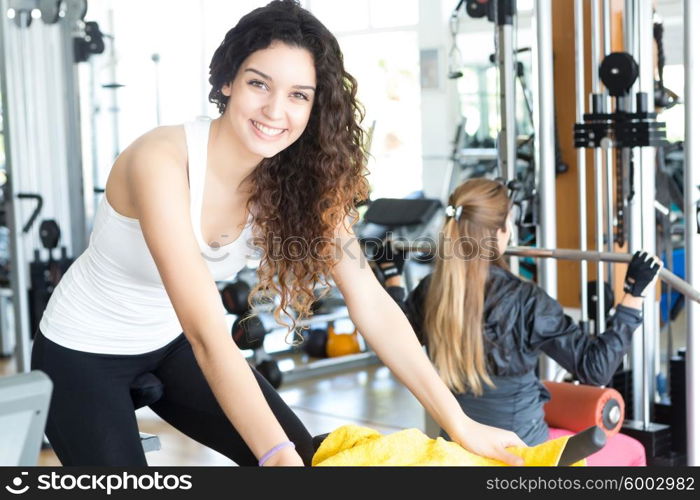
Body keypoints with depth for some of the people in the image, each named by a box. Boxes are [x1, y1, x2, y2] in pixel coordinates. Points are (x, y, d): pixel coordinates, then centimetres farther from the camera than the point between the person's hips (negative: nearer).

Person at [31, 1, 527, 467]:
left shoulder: (299, 179, -14)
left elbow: (372, 306, -17)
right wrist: (279, 457, -48)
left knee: (308, 453, -1)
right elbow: (207, 333, -40)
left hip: (170, 344, 6)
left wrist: (459, 423, -23)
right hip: (84, 352, -5)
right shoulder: (161, 161, -33)